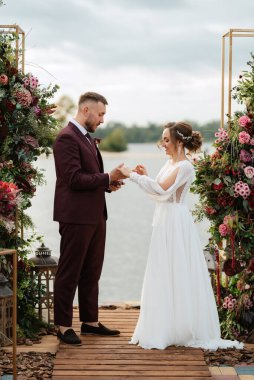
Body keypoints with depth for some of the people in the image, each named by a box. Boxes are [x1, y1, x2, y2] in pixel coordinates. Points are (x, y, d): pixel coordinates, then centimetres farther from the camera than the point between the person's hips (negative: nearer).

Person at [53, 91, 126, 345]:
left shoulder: (86, 137, 17)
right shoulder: (67, 138, -14)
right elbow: (74, 179, -21)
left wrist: (108, 183, 5)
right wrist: (107, 178, -16)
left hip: (94, 215, 10)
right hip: (76, 217, -10)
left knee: (91, 272, 15)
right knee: (69, 273, 0)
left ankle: (90, 321, 25)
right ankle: (63, 326, 8)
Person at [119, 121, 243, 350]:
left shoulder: (184, 166, -15)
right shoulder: (170, 163, 12)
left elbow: (161, 190, -24)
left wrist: (133, 176, -20)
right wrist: (145, 177, 4)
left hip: (176, 225, -9)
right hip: (165, 223, 9)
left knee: (177, 276, -2)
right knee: (165, 277, 12)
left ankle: (183, 332, 8)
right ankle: (165, 329, 20)